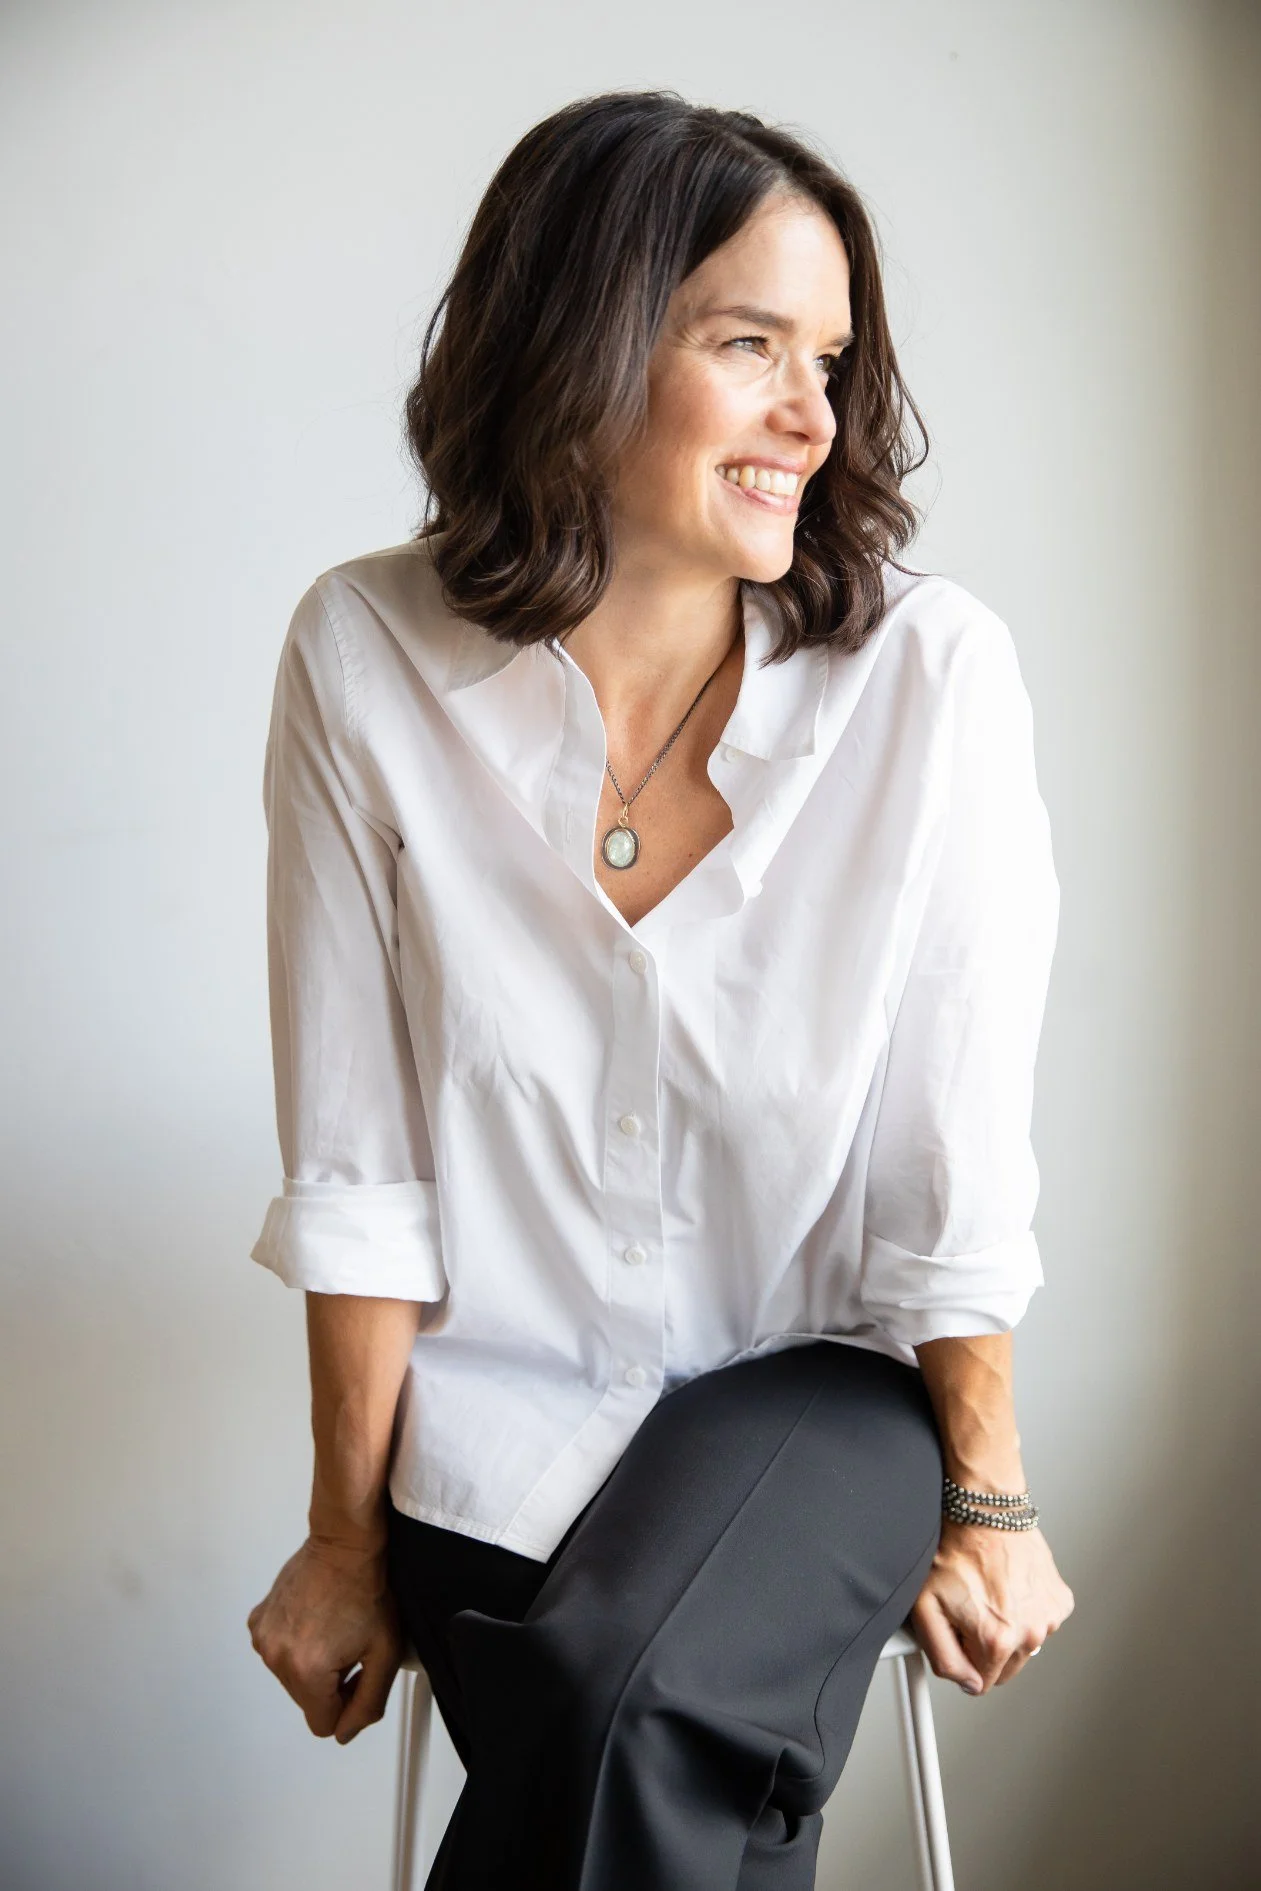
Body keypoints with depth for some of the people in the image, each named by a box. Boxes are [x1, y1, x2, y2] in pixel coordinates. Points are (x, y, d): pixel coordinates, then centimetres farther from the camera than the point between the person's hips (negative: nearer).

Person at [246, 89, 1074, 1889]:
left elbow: (956, 1152, -7)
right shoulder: (368, 660, -10)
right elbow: (354, 1159, -5)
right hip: (501, 1416, 1)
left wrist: (988, 1502, 2)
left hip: (823, 1392, 0)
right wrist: (348, 1537, 1)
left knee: (634, 1689, -28)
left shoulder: (935, 672, -13)